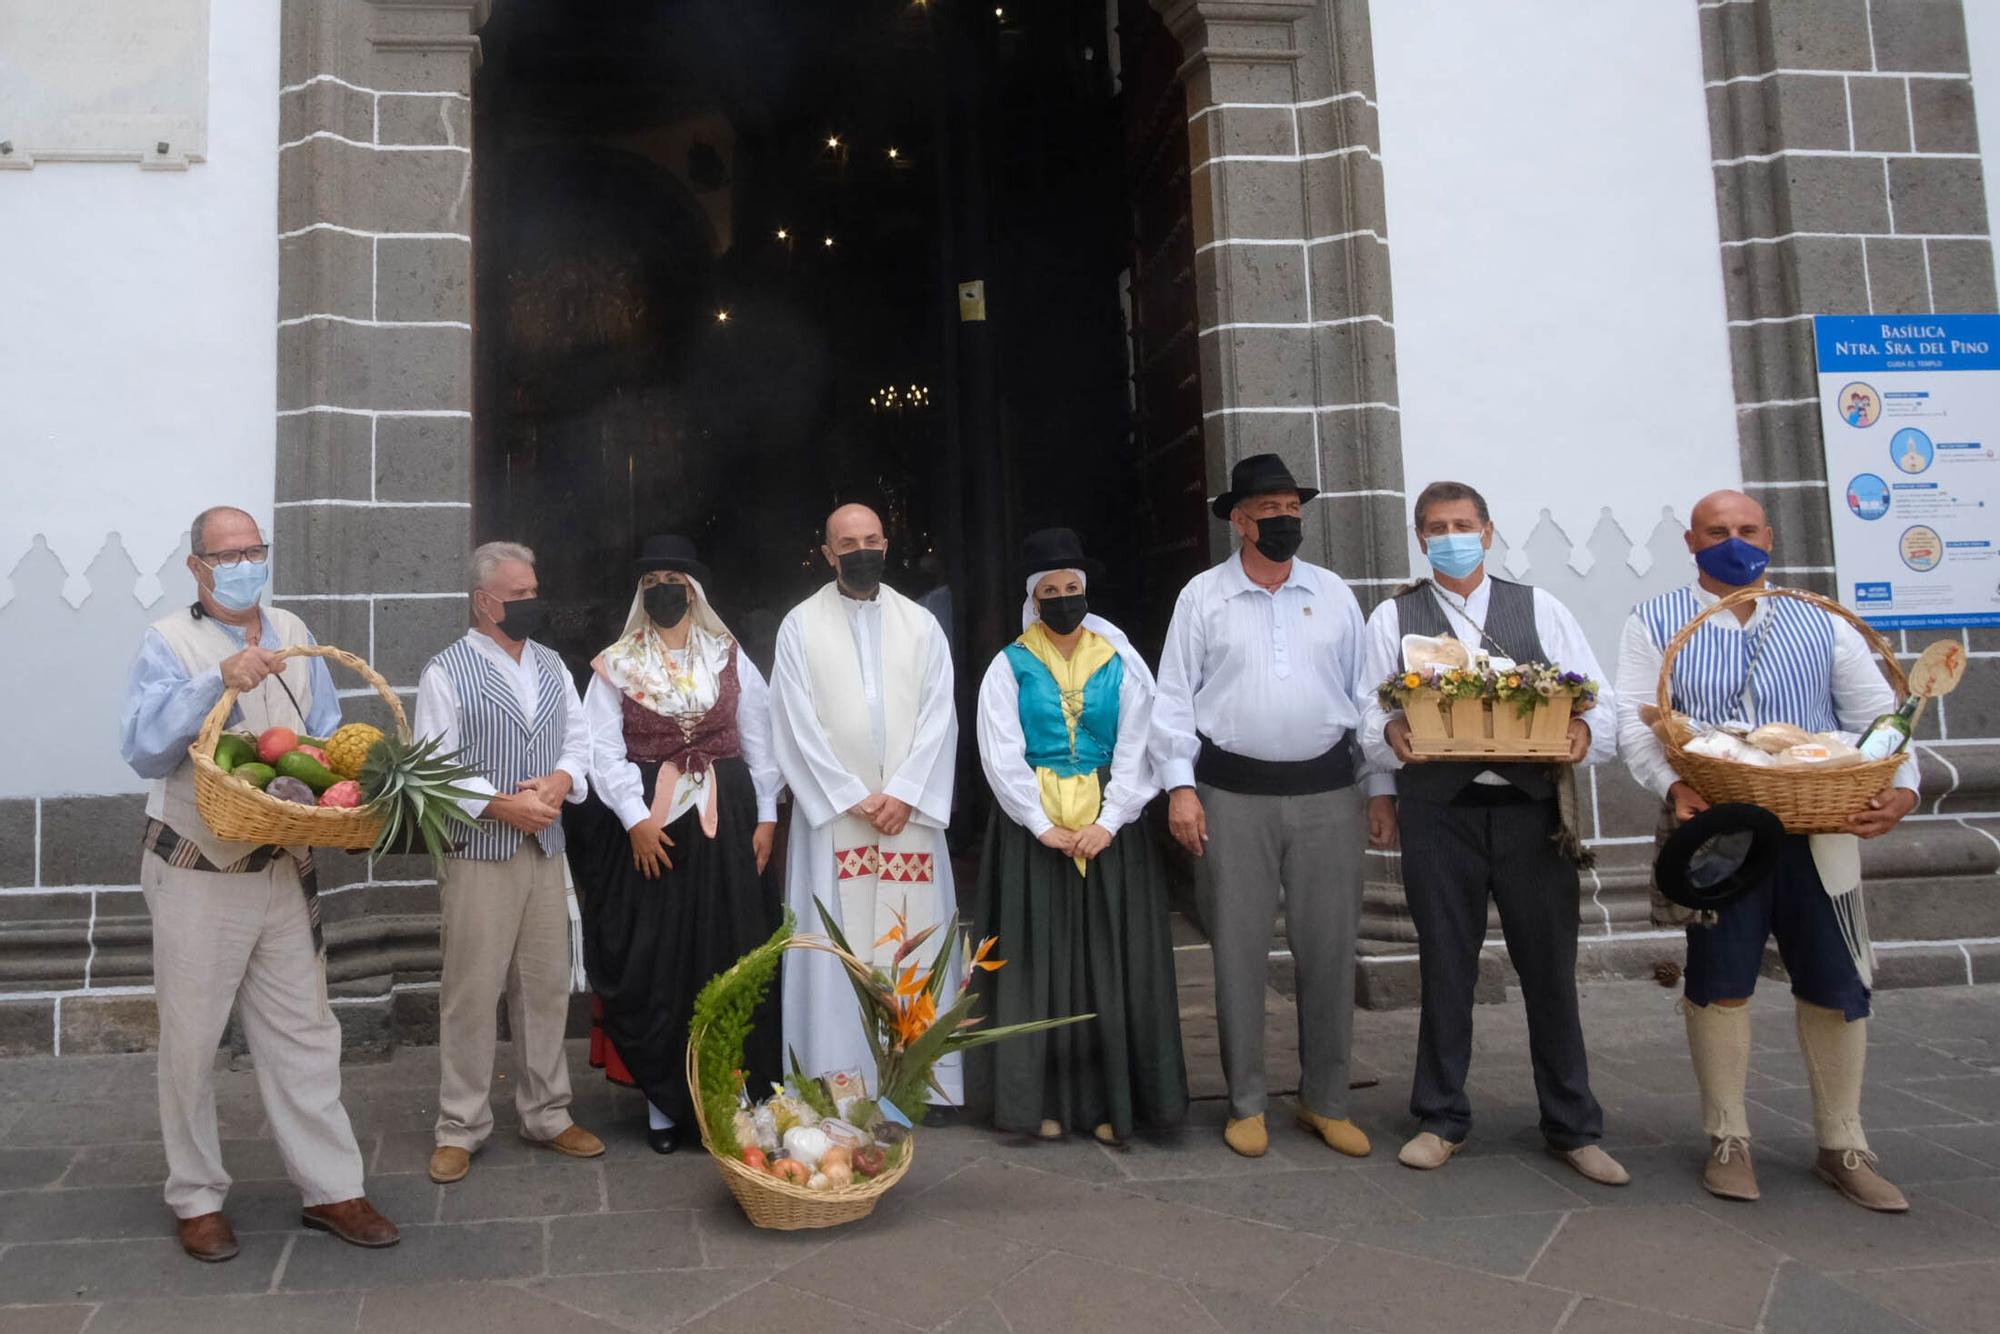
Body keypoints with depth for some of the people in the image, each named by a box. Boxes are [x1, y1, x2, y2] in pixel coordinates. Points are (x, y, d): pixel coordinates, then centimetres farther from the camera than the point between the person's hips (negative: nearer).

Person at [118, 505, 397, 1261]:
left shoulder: (293, 635, 7)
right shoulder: (170, 641, -7)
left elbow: (328, 738, 8)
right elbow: (143, 750, -19)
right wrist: (217, 682, -30)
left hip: (283, 868, 4)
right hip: (196, 873, -4)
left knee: (303, 1034, 8)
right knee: (191, 1041, 7)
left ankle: (330, 1188, 16)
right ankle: (197, 1198, 23)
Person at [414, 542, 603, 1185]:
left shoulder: (552, 666, 12)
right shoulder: (447, 672, -5)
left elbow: (579, 740, 13)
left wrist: (562, 780, -7)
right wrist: (502, 805, -17)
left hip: (545, 849, 5)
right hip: (478, 852, -5)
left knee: (547, 987, 11)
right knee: (470, 993, 0)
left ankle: (548, 1115, 23)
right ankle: (460, 1129, 15)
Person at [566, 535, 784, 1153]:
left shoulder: (731, 658, 9)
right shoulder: (616, 665, 5)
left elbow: (759, 741, 8)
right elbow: (603, 750, -2)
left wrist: (765, 817, 2)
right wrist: (635, 820, -12)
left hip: (725, 822, 1)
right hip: (647, 827, -1)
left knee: (728, 954, 3)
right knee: (651, 964, 1)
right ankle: (662, 1096, 13)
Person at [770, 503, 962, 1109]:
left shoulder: (921, 624, 10)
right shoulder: (800, 625, 5)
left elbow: (938, 717, 3)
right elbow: (798, 725, -2)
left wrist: (903, 793, -9)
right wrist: (855, 797, -10)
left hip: (909, 812, 2)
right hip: (833, 812, -2)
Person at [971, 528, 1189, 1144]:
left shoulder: (1121, 662, 6)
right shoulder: (1010, 667, 4)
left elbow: (1137, 749, 0)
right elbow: (1002, 756, -3)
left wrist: (1107, 823, -11)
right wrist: (1044, 826, -11)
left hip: (1111, 827, 1)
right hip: (1032, 827, -1)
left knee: (1112, 962, 2)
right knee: (1039, 960, 1)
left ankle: (1110, 1100, 10)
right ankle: (1047, 1099, 10)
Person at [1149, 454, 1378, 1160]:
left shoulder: (1334, 594, 9)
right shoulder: (1203, 595, 2)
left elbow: (1365, 691, 10)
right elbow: (1174, 698, 1)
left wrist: (1380, 785, 7)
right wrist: (1180, 786, -6)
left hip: (1326, 791, 2)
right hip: (1233, 794, -2)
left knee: (1330, 949, 6)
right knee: (1239, 951, 5)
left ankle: (1325, 1101, 23)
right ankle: (1246, 1103, 19)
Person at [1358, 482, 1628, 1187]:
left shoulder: (1539, 608, 12)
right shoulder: (1392, 618, 9)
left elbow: (1603, 703, 5)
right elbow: (1369, 716, 1)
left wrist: (1586, 731, -17)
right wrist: (1391, 733, -22)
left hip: (1533, 807, 1)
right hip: (1438, 810, -1)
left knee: (1551, 968, 8)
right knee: (1445, 967, 8)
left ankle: (1573, 1127, 23)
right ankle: (1441, 1118, 24)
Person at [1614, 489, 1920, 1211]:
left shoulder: (1821, 623, 10)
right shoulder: (1656, 624, 3)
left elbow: (1878, 715, 5)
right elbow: (1635, 723, -6)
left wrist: (1901, 787, -13)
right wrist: (1672, 786, -24)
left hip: (1818, 831, 3)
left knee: (1838, 985, 7)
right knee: (1720, 984, 5)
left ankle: (1842, 1148, 23)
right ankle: (1729, 1139, 19)